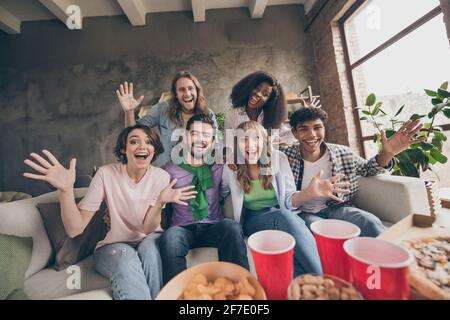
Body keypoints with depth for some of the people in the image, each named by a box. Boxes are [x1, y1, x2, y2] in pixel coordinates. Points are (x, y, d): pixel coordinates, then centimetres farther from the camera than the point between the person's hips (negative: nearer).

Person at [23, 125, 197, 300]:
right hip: (112, 246, -2)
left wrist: (160, 201, -33)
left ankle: (156, 297, -10)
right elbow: (74, 229, -17)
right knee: (127, 258, -33)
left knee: (150, 247, -30)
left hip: (146, 243, 2)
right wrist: (66, 189, -32)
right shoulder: (107, 173, -15)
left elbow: (147, 229, -14)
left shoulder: (161, 176, -12)